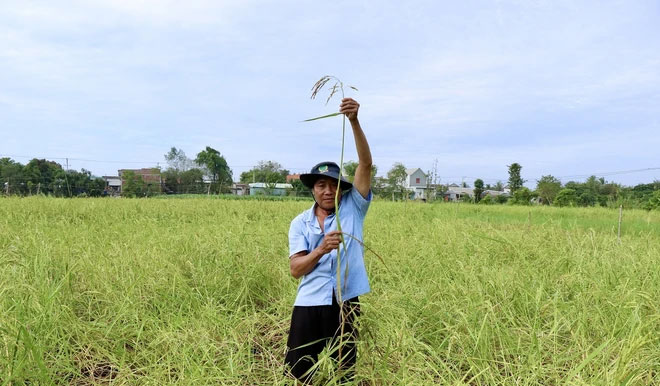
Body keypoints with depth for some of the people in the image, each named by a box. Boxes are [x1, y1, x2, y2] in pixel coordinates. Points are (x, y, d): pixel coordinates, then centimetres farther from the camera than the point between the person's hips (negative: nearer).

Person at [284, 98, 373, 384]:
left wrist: (354, 121, -24)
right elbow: (295, 269, -5)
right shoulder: (300, 223, 2)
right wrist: (321, 249, -23)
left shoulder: (352, 208, -1)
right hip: (309, 304, 1)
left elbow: (365, 164, -13)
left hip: (346, 302, -1)